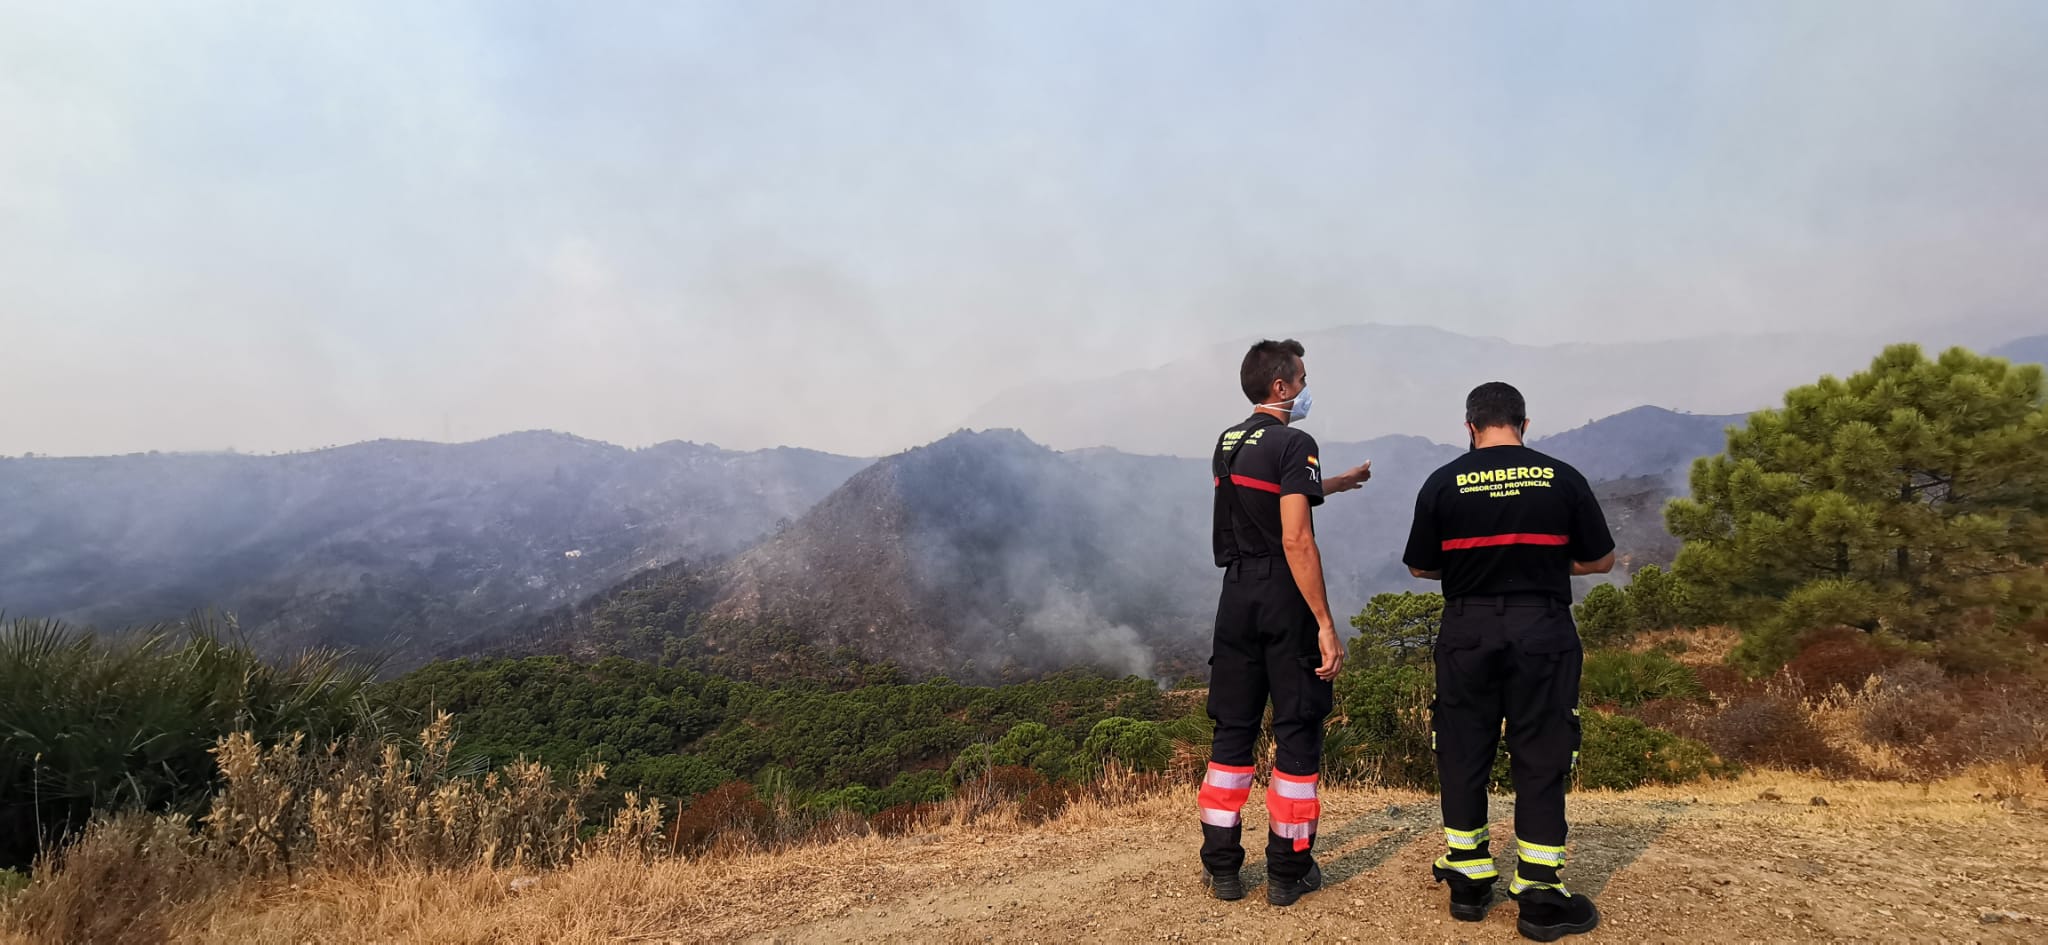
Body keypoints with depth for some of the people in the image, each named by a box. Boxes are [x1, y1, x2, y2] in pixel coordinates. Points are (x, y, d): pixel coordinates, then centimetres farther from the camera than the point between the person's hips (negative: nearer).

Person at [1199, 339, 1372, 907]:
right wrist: (1326, 625, -19)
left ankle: (1221, 867, 15)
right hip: (1285, 600, -6)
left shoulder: (1227, 444, 11)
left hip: (1237, 596, 6)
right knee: (1297, 731, 5)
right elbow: (1296, 540, -20)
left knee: (1233, 729, 11)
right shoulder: (1294, 443, -12)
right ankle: (1288, 872, 11)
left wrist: (1329, 485, 41)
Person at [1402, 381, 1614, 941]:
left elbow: (1420, 567, 6)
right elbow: (1601, 560, 7)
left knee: (1463, 756, 11)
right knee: (1541, 762, 6)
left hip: (1467, 633, 0)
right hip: (1543, 632, 0)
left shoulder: (1443, 483, -2)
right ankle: (1541, 898, 9)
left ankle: (1468, 883, 20)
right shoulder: (1562, 479, -1)